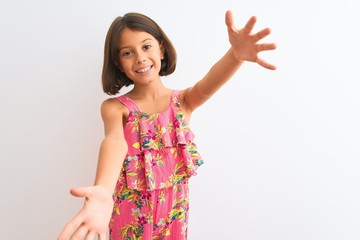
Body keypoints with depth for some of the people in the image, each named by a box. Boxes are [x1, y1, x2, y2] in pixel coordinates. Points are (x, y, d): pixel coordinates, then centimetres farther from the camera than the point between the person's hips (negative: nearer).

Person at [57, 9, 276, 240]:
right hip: (131, 214, -1)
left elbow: (206, 88, -26)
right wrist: (103, 191, -51)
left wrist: (236, 54, -48)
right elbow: (115, 142, -30)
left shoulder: (183, 100, -5)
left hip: (174, 211, 2)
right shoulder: (115, 107, -10)